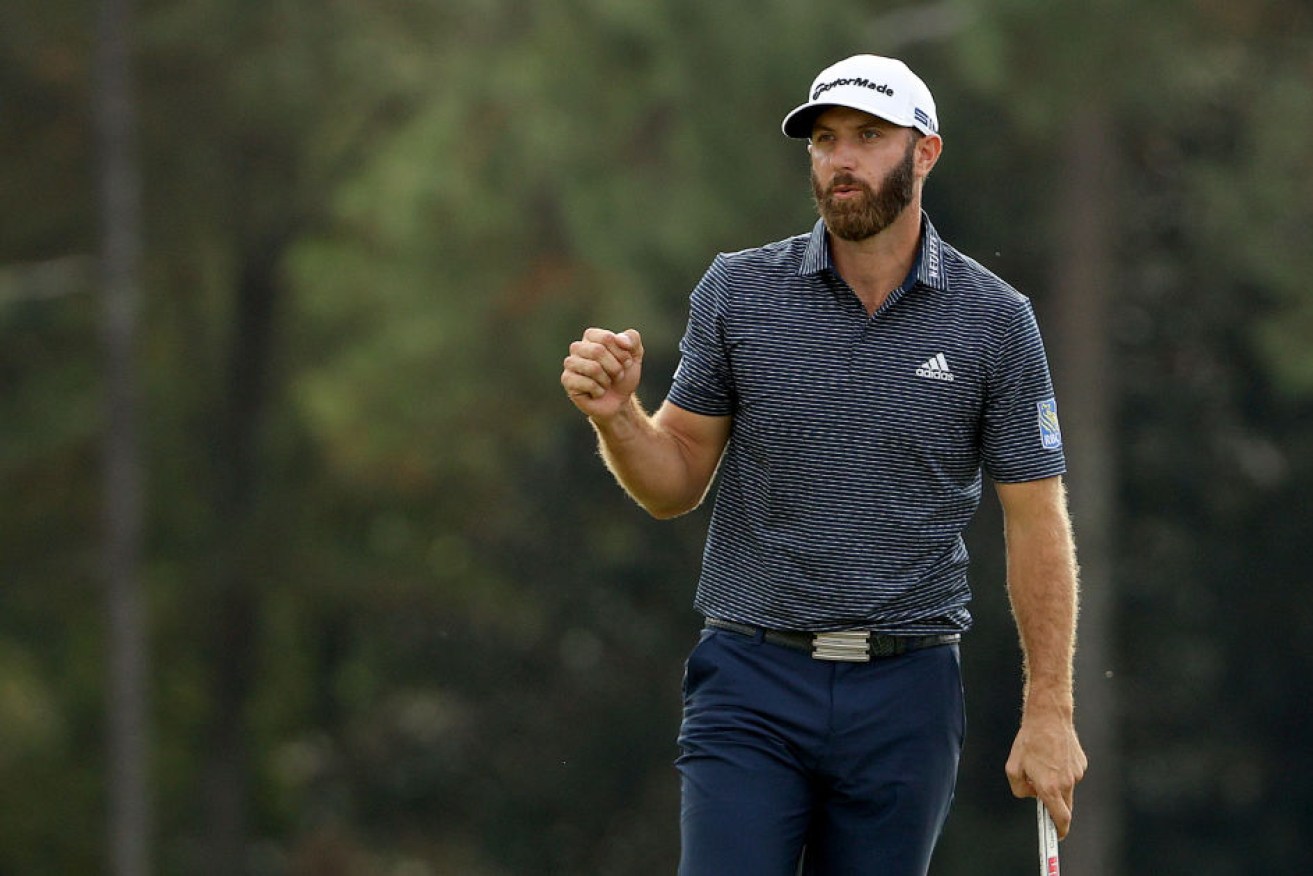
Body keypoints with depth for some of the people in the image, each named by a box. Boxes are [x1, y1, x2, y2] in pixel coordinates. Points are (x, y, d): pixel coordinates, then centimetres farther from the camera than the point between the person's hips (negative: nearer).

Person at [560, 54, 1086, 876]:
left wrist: (1049, 711, -3)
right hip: (753, 684, 0)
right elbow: (677, 483, 9)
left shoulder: (995, 319, 1)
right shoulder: (737, 291, 3)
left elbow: (1036, 521, 2)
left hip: (905, 692, 0)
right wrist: (617, 415, -14)